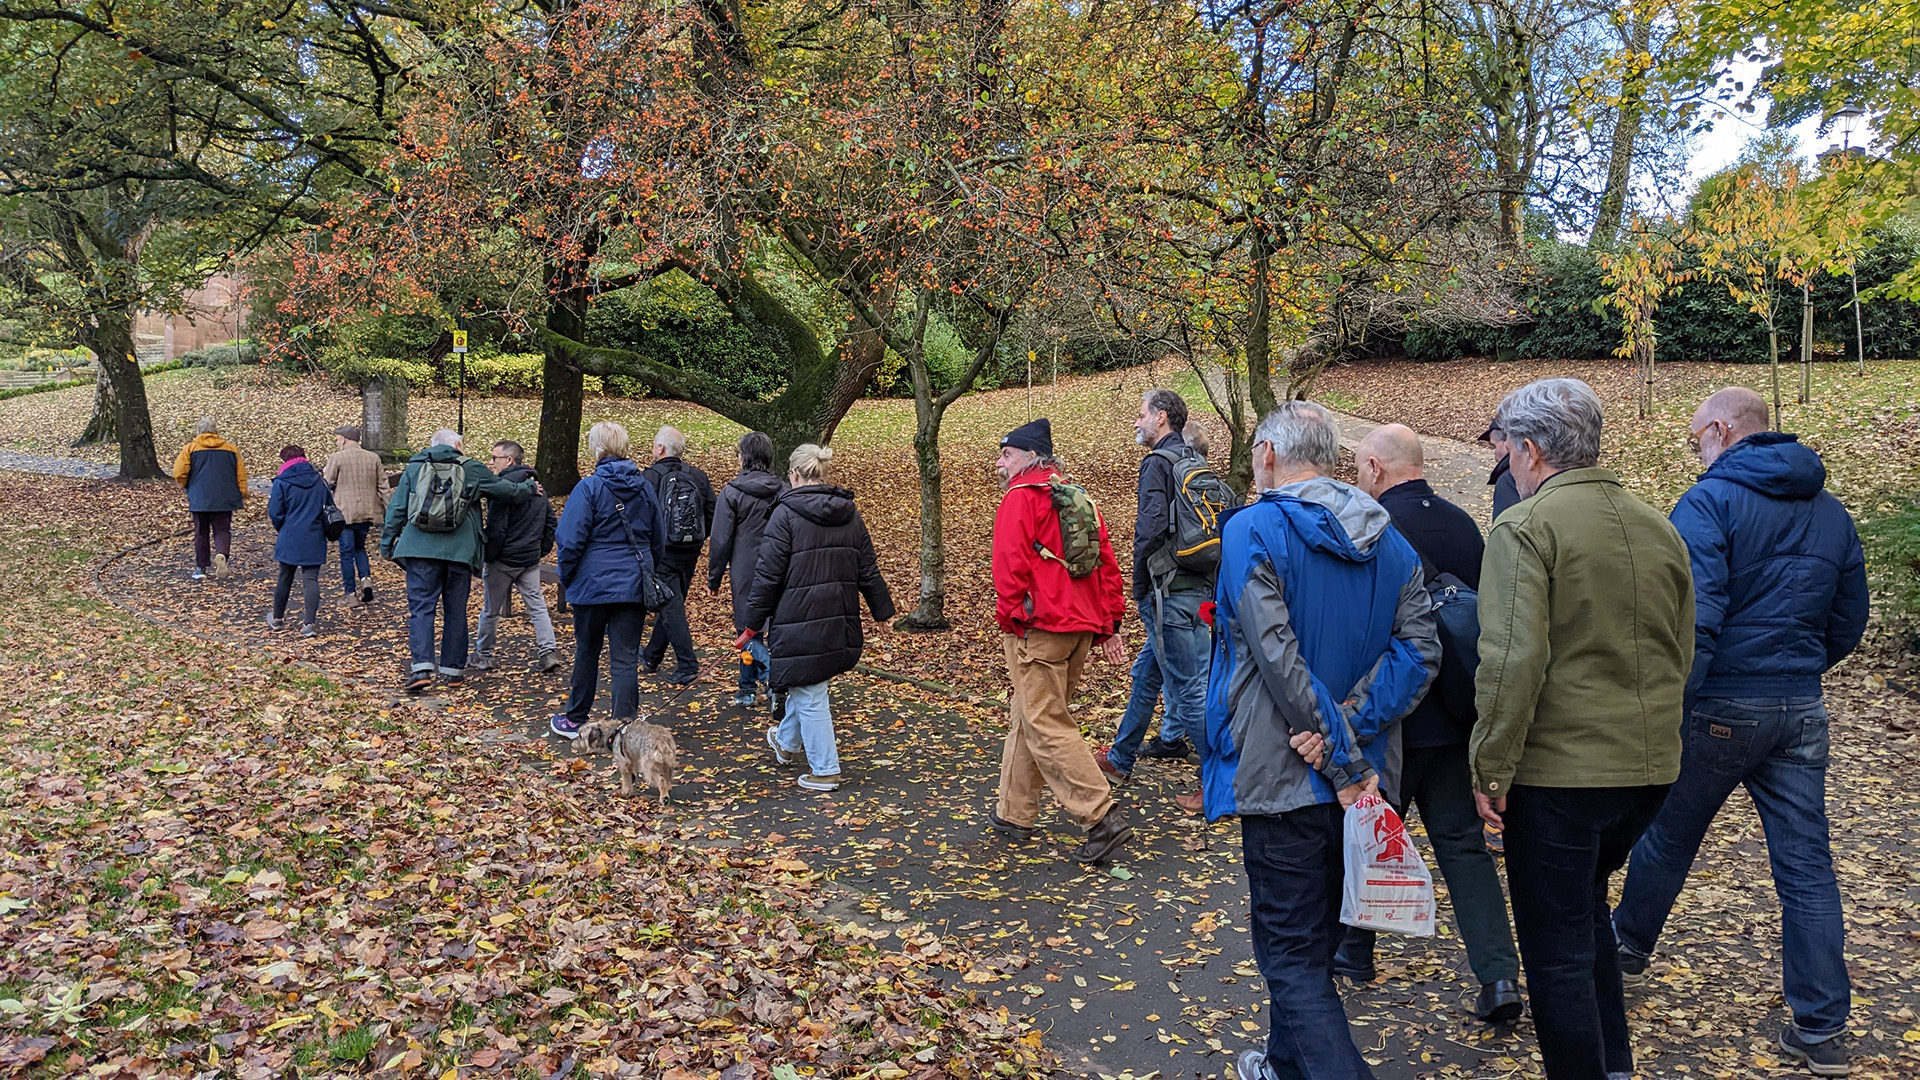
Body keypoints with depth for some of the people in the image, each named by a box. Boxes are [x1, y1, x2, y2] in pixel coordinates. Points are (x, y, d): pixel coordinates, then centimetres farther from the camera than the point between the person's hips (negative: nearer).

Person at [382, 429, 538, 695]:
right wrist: (529, 488, 33)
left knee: (420, 608, 0)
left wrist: (387, 544, 16)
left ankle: (421, 667, -13)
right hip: (459, 552, 0)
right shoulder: (471, 470, 6)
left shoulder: (414, 468, 9)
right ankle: (452, 669, 16)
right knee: (456, 611, 9)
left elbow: (396, 510, 8)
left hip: (420, 551, 0)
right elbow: (508, 490, 13)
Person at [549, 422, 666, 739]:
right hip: (634, 587, 3)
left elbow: (571, 541, -10)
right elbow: (659, 540, 13)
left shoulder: (589, 487, -10)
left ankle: (575, 720, 30)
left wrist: (566, 578, 4)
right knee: (626, 659, 2)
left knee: (587, 653, 14)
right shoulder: (644, 487, 5)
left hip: (594, 585, -3)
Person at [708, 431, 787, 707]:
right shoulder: (785, 491, 5)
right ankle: (747, 690, 23)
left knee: (749, 632, 3)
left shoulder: (732, 493, -9)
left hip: (746, 573, -5)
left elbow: (721, 541, -7)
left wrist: (714, 578, 3)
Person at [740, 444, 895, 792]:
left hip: (799, 621, -7)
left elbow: (768, 576, -13)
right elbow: (868, 570, 10)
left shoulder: (786, 514, -13)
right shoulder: (849, 513, 5)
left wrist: (752, 623, -6)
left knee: (808, 696, 3)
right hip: (839, 620, 7)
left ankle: (824, 770, 9)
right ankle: (788, 742, 45)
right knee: (805, 682, 26)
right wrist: (882, 610, 20)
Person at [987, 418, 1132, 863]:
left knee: (1046, 726, -6)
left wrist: (1007, 619, -8)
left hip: (1036, 629, -9)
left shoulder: (1021, 498, -7)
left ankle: (1103, 818, -13)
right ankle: (1015, 814, 26)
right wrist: (1108, 625, 17)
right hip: (1081, 626, 9)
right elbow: (1107, 564, 15)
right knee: (1027, 716, 17)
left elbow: (1011, 565, -16)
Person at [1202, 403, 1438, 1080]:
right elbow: (1420, 649, -3)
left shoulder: (1251, 531, -12)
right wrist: (1350, 725, -12)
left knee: (1292, 952, 2)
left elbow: (1280, 661, -21)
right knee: (1315, 934, 23)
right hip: (1365, 776, 7)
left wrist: (1344, 763, -17)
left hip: (1285, 774, -7)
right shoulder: (1388, 540, 7)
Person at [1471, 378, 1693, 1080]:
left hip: (1559, 770, -8)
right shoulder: (1659, 528, 9)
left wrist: (1491, 768, -15)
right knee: (1585, 909, 26)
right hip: (1650, 766, 8)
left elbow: (1513, 659, -22)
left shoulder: (1526, 527, -14)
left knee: (1556, 948, 6)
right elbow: (1682, 653, 18)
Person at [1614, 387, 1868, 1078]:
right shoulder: (1830, 512, 10)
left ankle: (1628, 948, 34)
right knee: (1806, 865, 8)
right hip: (1802, 712, 6)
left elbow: (1695, 618, -22)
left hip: (1720, 707, -5)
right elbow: (1849, 624, 16)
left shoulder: (1709, 502, -12)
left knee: (1666, 837, 14)